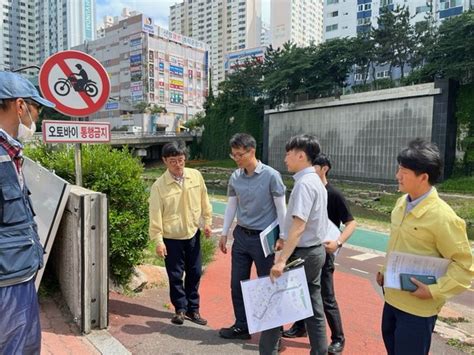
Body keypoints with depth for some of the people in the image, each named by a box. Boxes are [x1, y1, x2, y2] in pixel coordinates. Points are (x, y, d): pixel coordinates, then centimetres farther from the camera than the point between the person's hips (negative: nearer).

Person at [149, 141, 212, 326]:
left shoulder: (196, 176, -6)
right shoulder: (159, 185, -15)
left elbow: (204, 200, 6)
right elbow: (155, 214, -13)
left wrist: (207, 221, 6)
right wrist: (158, 240, -13)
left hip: (193, 234, 3)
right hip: (172, 238, -3)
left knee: (195, 273, 13)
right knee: (175, 276, 9)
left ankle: (193, 309, 30)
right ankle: (180, 309, 29)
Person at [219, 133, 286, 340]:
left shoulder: (271, 176, -13)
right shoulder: (235, 177, 1)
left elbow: (281, 208, -9)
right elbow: (231, 206, 10)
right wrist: (224, 233, 11)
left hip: (263, 238, -5)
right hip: (241, 236, 5)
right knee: (237, 284, 11)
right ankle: (241, 326, 29)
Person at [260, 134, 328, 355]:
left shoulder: (304, 184, -18)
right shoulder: (316, 181, 11)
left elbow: (299, 226, -26)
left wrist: (282, 260, -28)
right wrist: (285, 242, 20)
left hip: (302, 254, -9)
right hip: (316, 250, 9)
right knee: (313, 307, 16)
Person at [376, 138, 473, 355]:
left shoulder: (442, 216, -23)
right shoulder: (401, 203, 0)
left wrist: (434, 290, -21)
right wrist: (385, 270, 12)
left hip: (417, 306, -7)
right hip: (393, 297, 7)